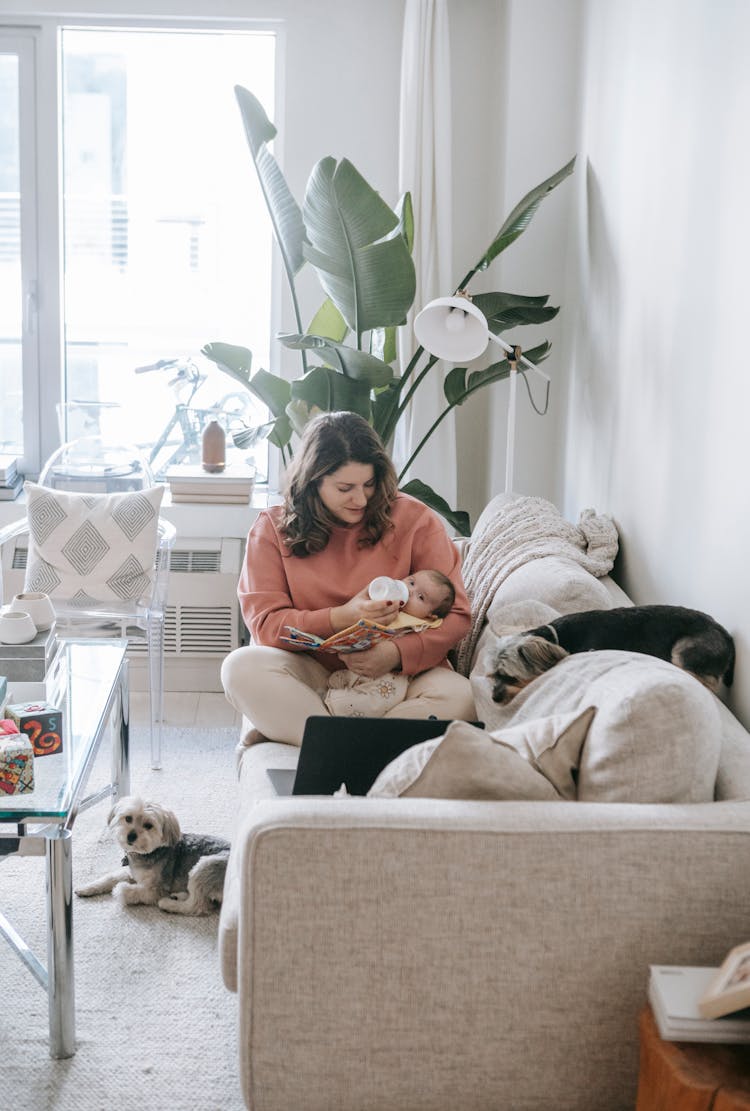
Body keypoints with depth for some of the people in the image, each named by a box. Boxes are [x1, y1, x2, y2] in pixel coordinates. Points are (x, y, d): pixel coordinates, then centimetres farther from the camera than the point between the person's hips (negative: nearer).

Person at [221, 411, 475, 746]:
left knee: (459, 697, -32)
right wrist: (340, 618, -21)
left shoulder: (414, 519, -1)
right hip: (313, 674, 0)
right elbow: (264, 623, -5)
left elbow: (456, 614, -4)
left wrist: (397, 653, -23)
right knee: (241, 668, -29)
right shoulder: (272, 527, 2)